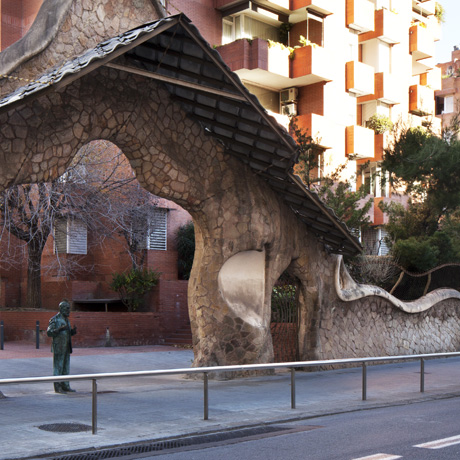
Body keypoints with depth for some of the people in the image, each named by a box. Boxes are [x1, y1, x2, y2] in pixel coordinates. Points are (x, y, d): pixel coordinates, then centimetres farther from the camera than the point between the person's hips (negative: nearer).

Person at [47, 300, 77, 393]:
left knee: (66, 367, 10)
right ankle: (57, 387, 0)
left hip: (66, 347, 8)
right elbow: (49, 333, -16)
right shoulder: (55, 319, -11)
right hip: (58, 347, -8)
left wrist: (73, 331, 0)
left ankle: (65, 386, 15)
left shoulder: (66, 319, 15)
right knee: (58, 367, -4)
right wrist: (60, 329, -29)